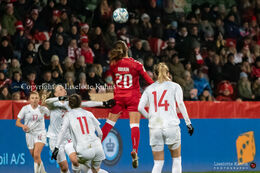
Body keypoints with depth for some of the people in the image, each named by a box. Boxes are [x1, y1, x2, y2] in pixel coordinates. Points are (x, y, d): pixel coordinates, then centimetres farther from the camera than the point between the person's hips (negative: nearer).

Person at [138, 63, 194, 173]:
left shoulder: (149, 88, 13)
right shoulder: (174, 86, 8)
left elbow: (140, 108, 4)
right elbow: (180, 104, -4)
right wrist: (188, 123, -3)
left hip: (154, 127, 2)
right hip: (171, 126, -2)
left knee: (158, 163, 6)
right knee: (176, 159, 13)